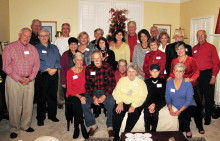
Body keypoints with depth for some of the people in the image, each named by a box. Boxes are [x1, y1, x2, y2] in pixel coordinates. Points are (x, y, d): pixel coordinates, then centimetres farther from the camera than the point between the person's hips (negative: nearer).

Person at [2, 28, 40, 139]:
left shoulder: (32, 49, 11)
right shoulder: (9, 47, -1)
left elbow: (36, 64, 8)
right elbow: (6, 66, -6)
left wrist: (30, 78, -6)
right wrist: (19, 78, -13)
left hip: (29, 80, 3)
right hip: (13, 81, -3)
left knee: (28, 105, 8)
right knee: (14, 106, 1)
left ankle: (26, 125, 25)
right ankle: (14, 129, 17)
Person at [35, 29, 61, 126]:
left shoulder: (54, 47, 17)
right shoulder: (36, 48, 4)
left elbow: (58, 59, 7)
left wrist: (55, 68, -11)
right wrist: (48, 69, -16)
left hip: (54, 75, 4)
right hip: (42, 75, -4)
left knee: (53, 96, 9)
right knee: (42, 97, 0)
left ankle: (52, 115, 23)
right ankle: (40, 118, 10)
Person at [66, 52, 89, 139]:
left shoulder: (86, 69, 8)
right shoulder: (69, 72, 4)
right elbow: (69, 88, -3)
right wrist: (79, 96, -19)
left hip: (83, 93, 1)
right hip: (72, 94, -1)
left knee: (84, 102, -31)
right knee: (76, 102, -33)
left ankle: (76, 127, -17)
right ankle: (82, 126, -20)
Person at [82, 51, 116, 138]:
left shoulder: (108, 67, -6)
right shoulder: (89, 69, -1)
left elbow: (112, 83, -7)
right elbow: (87, 84, 0)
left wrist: (104, 96, -18)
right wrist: (94, 97, -14)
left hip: (106, 91, -2)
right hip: (93, 91, 2)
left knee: (111, 103, -31)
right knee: (83, 103, -23)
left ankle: (110, 127, -9)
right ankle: (93, 125, -3)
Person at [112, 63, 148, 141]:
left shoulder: (141, 82, 7)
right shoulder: (122, 80, 15)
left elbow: (142, 96, -6)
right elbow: (116, 92, 5)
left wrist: (133, 106, -20)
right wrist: (120, 102, -13)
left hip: (135, 104, -1)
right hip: (123, 102, 2)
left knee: (134, 113, -30)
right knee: (116, 112, -26)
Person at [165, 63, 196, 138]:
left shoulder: (187, 83, -6)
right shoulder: (169, 83, 3)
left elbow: (189, 100, -10)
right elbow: (167, 97, 6)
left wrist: (180, 111, -21)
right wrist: (170, 108, -11)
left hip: (188, 106, -2)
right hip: (176, 107, 3)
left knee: (182, 115, -31)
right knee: (181, 116, -26)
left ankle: (187, 130, 2)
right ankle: (187, 130, 9)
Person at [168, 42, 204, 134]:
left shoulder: (192, 60, -2)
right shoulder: (174, 61, 8)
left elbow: (196, 72, -7)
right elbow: (172, 73, 13)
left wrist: (191, 79, -25)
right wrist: (171, 77, -8)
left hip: (192, 85, -2)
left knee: (197, 105, -4)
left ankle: (200, 126, 13)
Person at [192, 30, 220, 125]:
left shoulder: (211, 47, -1)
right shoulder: (194, 48, 12)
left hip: (208, 74, -4)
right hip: (196, 75, 4)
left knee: (209, 97, 2)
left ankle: (208, 117, 15)